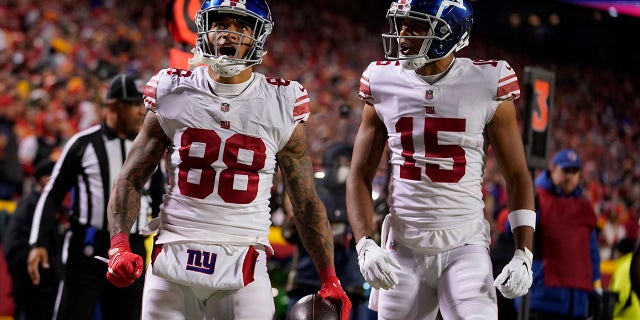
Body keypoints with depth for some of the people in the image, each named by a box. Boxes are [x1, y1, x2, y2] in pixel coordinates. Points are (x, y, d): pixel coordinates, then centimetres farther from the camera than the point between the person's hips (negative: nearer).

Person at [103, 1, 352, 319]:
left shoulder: (282, 105, 3)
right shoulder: (172, 94, 4)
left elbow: (306, 202, 8)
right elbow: (130, 179, 8)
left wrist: (330, 280, 3)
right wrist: (118, 245, -8)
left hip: (243, 269, -1)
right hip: (174, 257, 1)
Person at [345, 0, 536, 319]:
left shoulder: (487, 87, -5)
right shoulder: (384, 86, 1)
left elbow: (517, 177, 1)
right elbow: (359, 176, 5)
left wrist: (523, 255, -7)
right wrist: (365, 245, -9)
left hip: (464, 247, -2)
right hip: (404, 249, 2)